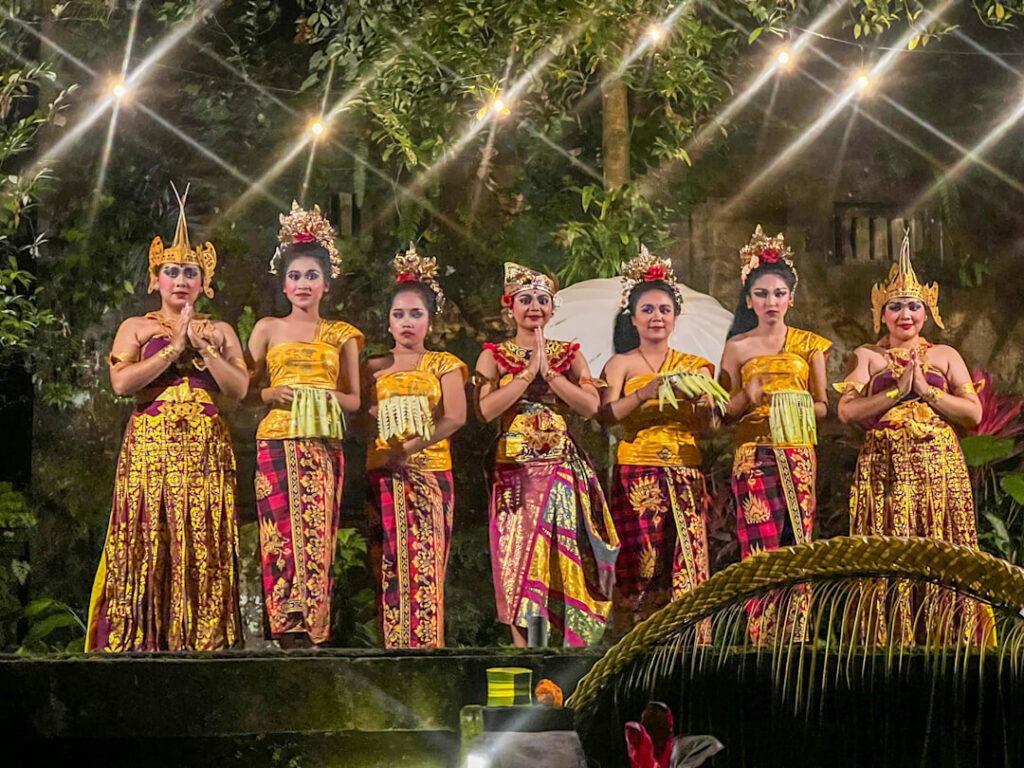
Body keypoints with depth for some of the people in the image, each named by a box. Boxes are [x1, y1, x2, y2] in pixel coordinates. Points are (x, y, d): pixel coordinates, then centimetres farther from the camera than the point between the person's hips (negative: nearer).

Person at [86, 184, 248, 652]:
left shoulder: (219, 332, 15)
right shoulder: (136, 328, 10)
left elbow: (239, 388, 3)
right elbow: (121, 383, -6)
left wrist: (201, 347, -6)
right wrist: (174, 349, -8)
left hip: (206, 452, 1)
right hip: (150, 448, -1)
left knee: (203, 548, -4)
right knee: (146, 544, -7)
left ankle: (202, 641, -3)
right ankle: (139, 642, -6)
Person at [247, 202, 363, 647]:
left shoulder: (341, 336, 14)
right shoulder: (268, 329, 12)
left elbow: (354, 399, 15)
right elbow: (245, 390, 9)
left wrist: (328, 398, -5)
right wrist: (272, 394, -10)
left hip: (324, 445, 1)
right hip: (277, 441, -1)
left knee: (319, 533, -5)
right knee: (283, 533, -9)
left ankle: (313, 627, -3)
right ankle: (289, 628, -9)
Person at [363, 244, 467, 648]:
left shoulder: (443, 365, 9)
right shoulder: (375, 367, 14)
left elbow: (456, 418, -4)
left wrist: (409, 448, -13)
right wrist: (375, 414, -16)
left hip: (431, 472, -1)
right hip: (383, 473, 1)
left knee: (426, 560, -7)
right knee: (388, 563, -4)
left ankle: (427, 642, -6)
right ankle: (392, 642, -3)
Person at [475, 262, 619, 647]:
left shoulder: (569, 354, 11)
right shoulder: (494, 355, 5)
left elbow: (590, 405, -4)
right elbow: (485, 409, -11)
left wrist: (548, 373, -10)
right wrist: (529, 372, -11)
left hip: (564, 468, 2)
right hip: (515, 470, -1)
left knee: (565, 559, -2)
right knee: (519, 556, -4)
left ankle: (569, 640, 4)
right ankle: (524, 645, -1)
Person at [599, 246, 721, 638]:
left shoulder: (694, 366, 15)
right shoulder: (621, 364, 8)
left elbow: (709, 425, 5)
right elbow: (605, 415, -8)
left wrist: (701, 398, -14)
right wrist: (645, 393, -21)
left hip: (685, 476, 2)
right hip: (636, 473, -2)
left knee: (684, 561, -5)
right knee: (641, 562, -9)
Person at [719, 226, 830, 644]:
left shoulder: (809, 344, 12)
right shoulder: (738, 347, 8)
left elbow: (823, 405, 13)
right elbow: (726, 410, 8)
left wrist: (801, 408, -8)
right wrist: (749, 397, -12)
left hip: (799, 456, 2)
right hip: (755, 456, -2)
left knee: (797, 546, -4)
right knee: (763, 550, -12)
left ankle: (793, 643, 2)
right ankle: (763, 642, -9)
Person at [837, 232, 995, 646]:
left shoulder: (945, 356, 13)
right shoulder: (867, 357, 11)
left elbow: (974, 413, 3)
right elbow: (847, 410, -3)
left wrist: (926, 391, -6)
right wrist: (898, 391, -8)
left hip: (940, 468, 1)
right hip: (885, 469, -1)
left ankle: (945, 640, -1)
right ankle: (889, 645, -2)